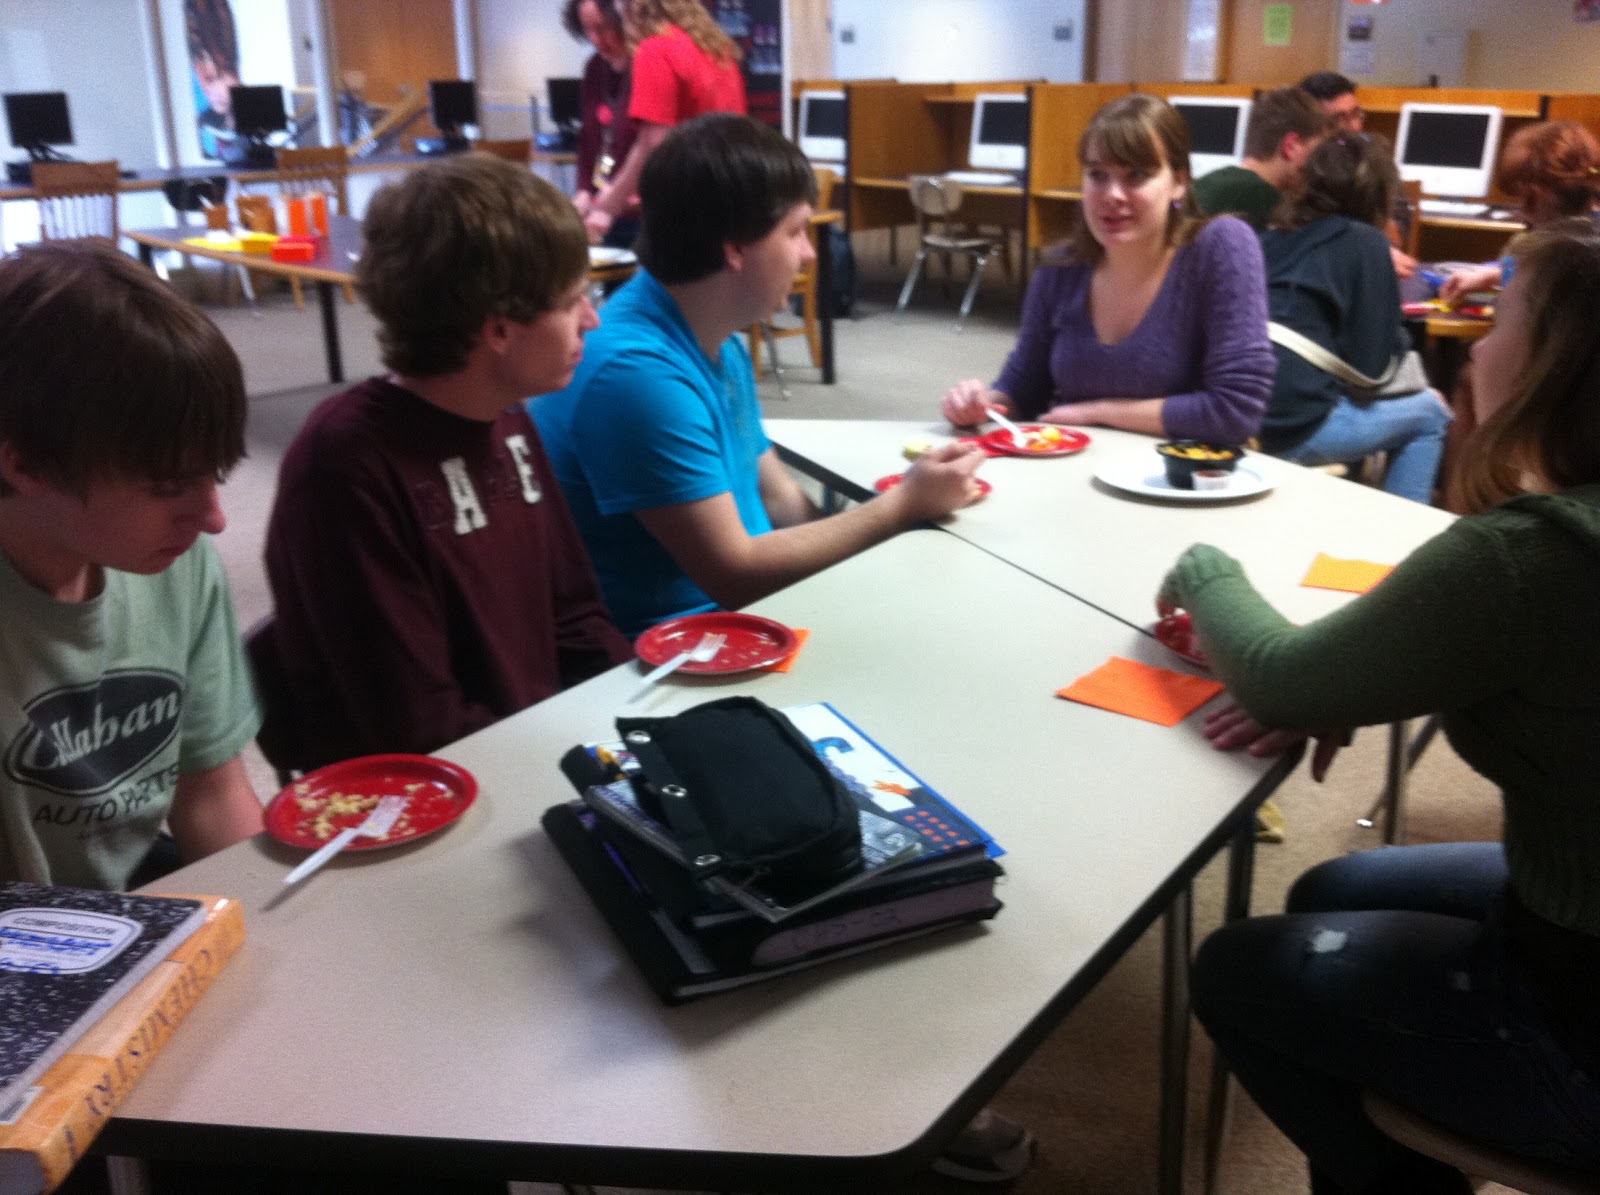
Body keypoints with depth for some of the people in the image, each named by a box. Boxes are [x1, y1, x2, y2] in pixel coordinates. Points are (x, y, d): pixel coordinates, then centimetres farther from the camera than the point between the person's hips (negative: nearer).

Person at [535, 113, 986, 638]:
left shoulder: (719, 346, 6)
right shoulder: (634, 369, -24)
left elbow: (778, 501, 9)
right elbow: (734, 574, -22)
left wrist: (908, 502, -6)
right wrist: (904, 505, -13)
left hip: (738, 612, 8)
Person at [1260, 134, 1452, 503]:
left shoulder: (1276, 236, 15)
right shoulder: (1365, 242, -1)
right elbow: (1372, 363, -3)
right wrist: (1400, 340, 19)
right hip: (1298, 429, -6)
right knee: (1430, 412, 18)